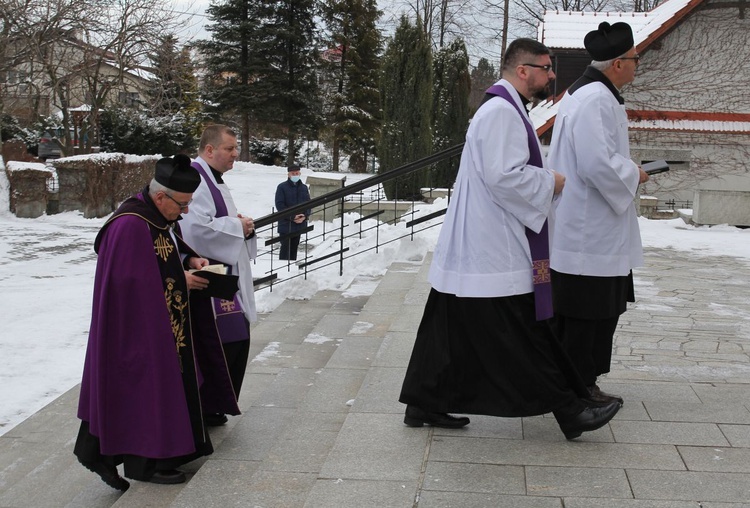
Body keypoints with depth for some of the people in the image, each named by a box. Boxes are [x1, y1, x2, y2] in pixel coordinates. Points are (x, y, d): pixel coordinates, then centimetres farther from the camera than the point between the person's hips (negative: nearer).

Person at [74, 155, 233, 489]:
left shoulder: (163, 216, 5)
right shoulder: (131, 225, -24)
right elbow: (133, 281, -25)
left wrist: (190, 259, 2)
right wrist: (180, 282, -17)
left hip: (163, 323, 10)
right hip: (138, 327, -10)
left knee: (167, 381, 17)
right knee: (146, 387, 1)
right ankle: (145, 461, 16)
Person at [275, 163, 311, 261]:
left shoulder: (304, 187, 10)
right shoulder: (282, 187, -5)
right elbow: (279, 205, -10)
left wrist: (304, 216, -9)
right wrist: (292, 217, -16)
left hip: (300, 224, 5)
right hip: (286, 224, -5)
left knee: (294, 247, 12)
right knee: (285, 248, -6)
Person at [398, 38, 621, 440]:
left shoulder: (504, 110, 20)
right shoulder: (502, 112, -15)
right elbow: (503, 175, -24)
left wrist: (544, 180, 17)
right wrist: (550, 181, -11)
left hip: (473, 248, 11)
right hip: (493, 252, -11)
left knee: (454, 330, 13)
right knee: (523, 336, -1)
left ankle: (424, 405, 19)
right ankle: (568, 411, 9)